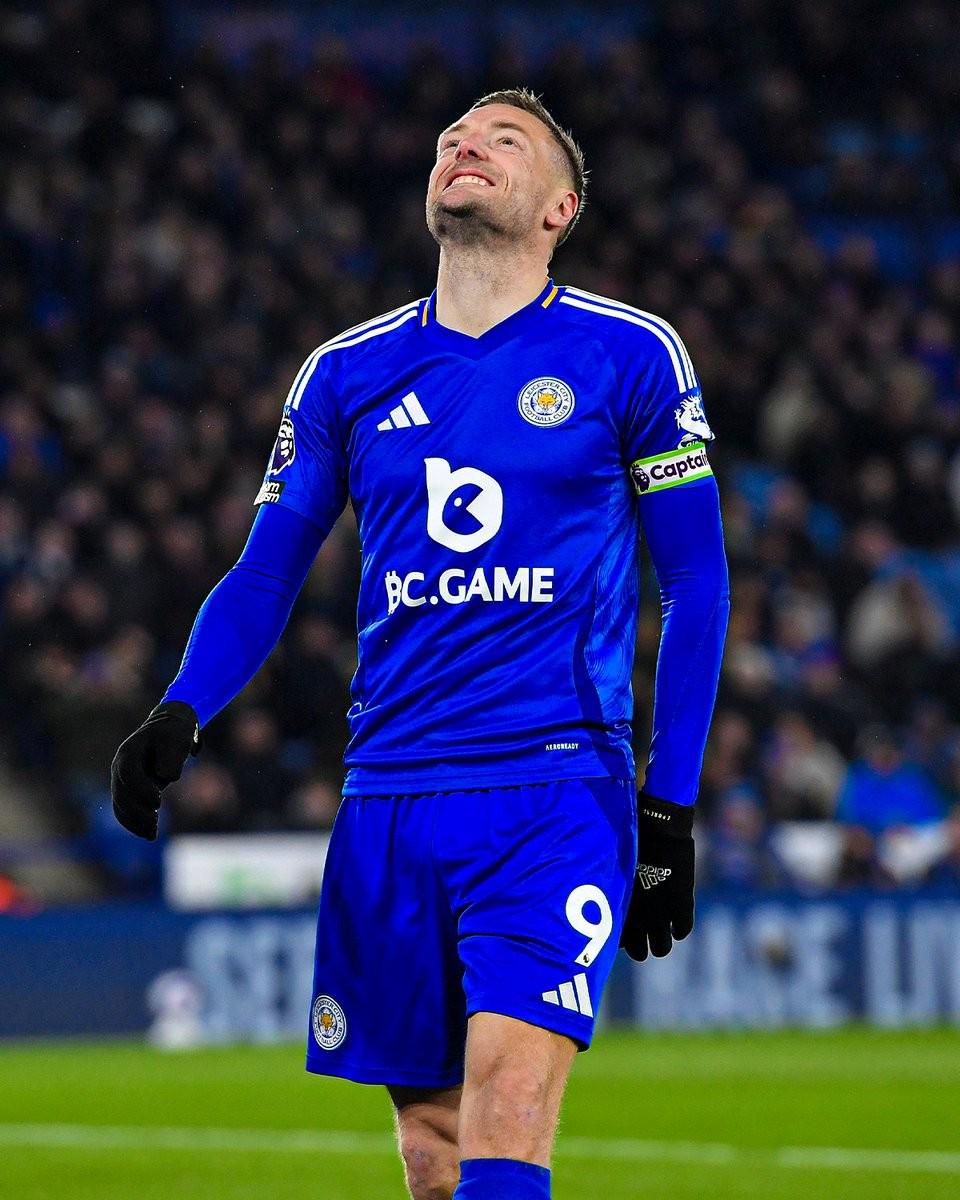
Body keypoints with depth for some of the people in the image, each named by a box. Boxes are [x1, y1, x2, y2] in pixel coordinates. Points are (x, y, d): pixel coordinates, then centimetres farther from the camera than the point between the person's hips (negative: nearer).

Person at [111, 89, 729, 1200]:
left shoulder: (628, 355, 2)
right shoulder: (345, 374, 12)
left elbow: (695, 584, 6)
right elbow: (263, 580, 16)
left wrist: (670, 804, 2)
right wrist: (179, 713, -3)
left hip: (556, 788, -4)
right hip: (390, 796, 4)